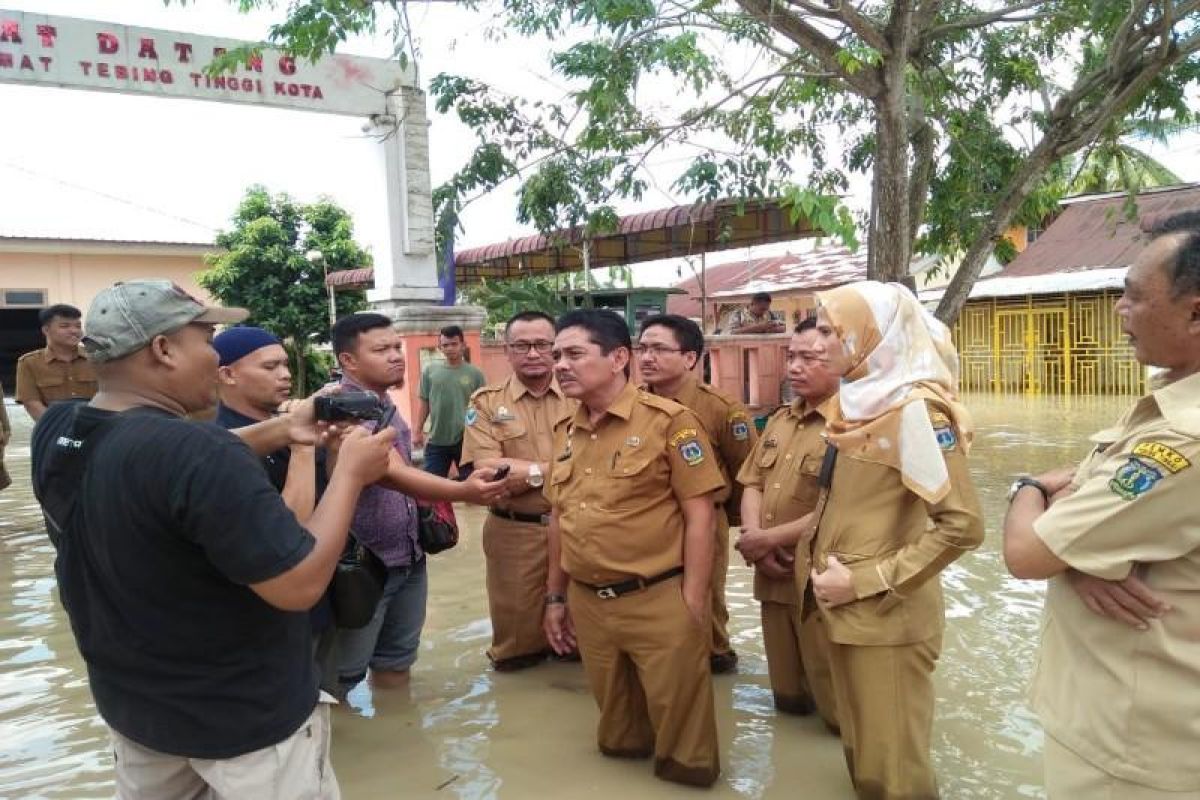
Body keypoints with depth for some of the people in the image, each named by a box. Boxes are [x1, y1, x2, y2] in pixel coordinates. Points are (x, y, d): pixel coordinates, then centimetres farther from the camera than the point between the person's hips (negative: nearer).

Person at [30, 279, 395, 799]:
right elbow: (300, 586, -29)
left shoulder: (53, 431, -8)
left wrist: (281, 430, 2)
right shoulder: (198, 450, -33)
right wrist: (351, 473, -19)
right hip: (244, 717, -7)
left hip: (129, 701, 8)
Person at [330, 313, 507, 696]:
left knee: (396, 662, 22)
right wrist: (462, 492, -46)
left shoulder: (387, 406, 6)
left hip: (409, 560, 8)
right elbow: (393, 475, -34)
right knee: (341, 676, 8)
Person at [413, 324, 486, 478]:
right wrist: (418, 431, 5)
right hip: (436, 440, 1)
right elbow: (423, 402, 8)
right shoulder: (429, 371, 3)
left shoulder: (475, 373, -1)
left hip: (467, 439, -1)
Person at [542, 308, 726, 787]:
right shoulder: (565, 431, 6)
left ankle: (686, 772, 37)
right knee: (617, 737, 23)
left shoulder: (668, 420, -12)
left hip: (659, 601, -5)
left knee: (677, 721, 12)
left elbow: (699, 514, -12)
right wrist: (555, 596, 15)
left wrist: (692, 604, -14)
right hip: (588, 603, 6)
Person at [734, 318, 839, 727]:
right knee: (788, 700, 21)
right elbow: (752, 483, 11)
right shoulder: (780, 420, 12)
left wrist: (769, 539, -15)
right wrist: (754, 536, -8)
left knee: (839, 708, 8)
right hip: (774, 576, 7)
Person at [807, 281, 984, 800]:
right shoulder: (859, 403, 8)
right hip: (844, 612, 8)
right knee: (860, 754, 21)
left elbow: (962, 525, -23)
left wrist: (867, 581, -20)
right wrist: (815, 558, 7)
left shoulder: (912, 408, -17)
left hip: (888, 618, -8)